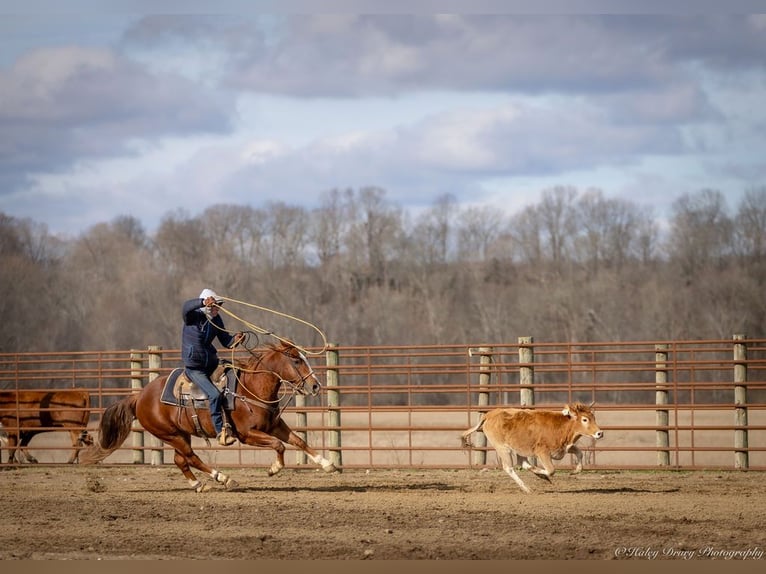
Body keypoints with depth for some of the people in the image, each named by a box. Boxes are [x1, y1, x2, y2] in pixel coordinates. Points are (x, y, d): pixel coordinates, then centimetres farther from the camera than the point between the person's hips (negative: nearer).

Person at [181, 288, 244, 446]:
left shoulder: (216, 320, 2)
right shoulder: (193, 316, -16)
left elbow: (226, 341, 7)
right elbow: (187, 307, -40)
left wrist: (235, 340, -17)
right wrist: (203, 302, -58)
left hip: (211, 364, 8)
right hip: (194, 368, -8)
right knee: (215, 395, -23)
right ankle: (220, 432, -18)